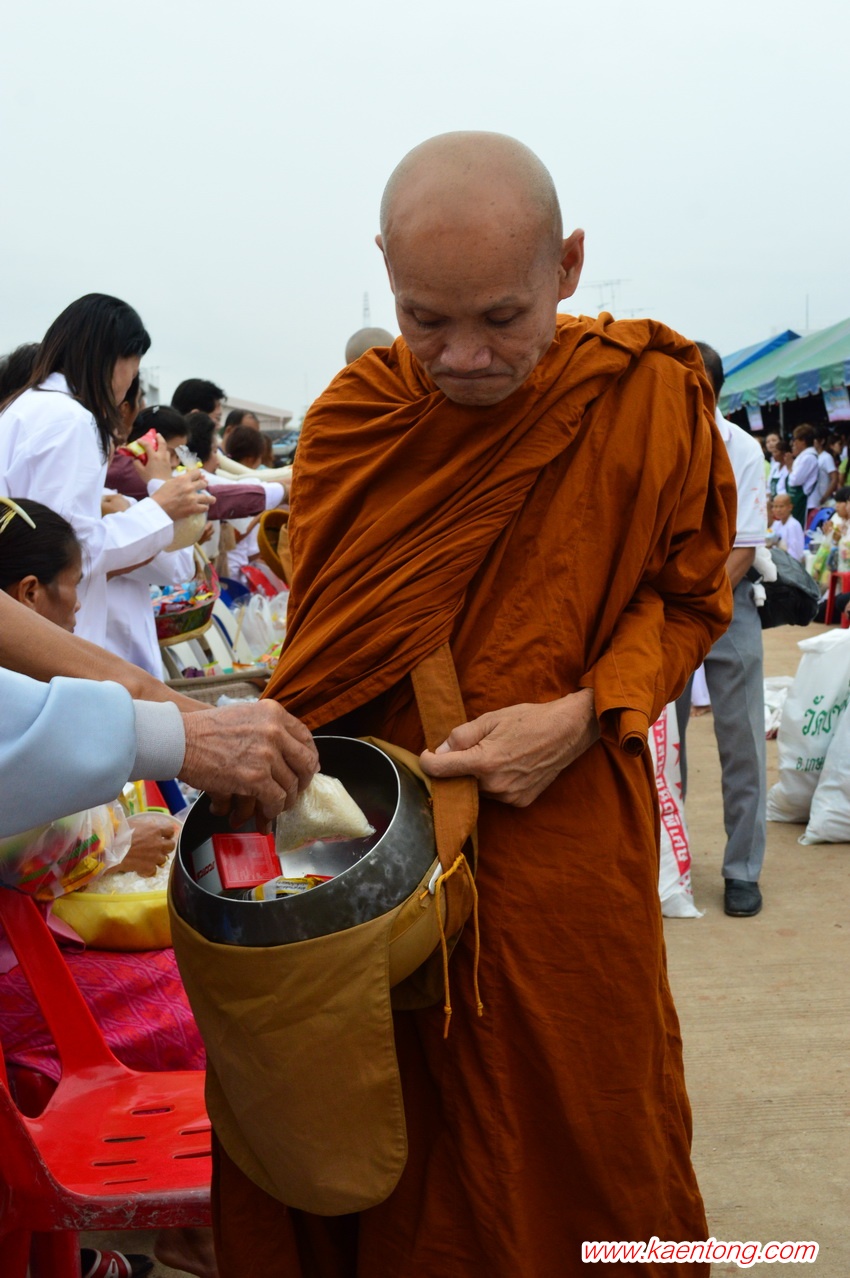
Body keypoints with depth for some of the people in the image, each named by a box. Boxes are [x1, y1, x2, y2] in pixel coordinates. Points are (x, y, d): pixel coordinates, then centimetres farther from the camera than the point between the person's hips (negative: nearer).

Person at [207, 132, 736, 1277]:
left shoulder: (649, 393, -6)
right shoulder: (350, 419, 0)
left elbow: (686, 595, 3)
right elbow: (321, 656, 8)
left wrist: (581, 717, -13)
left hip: (565, 834, -1)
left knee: (583, 1143, 12)